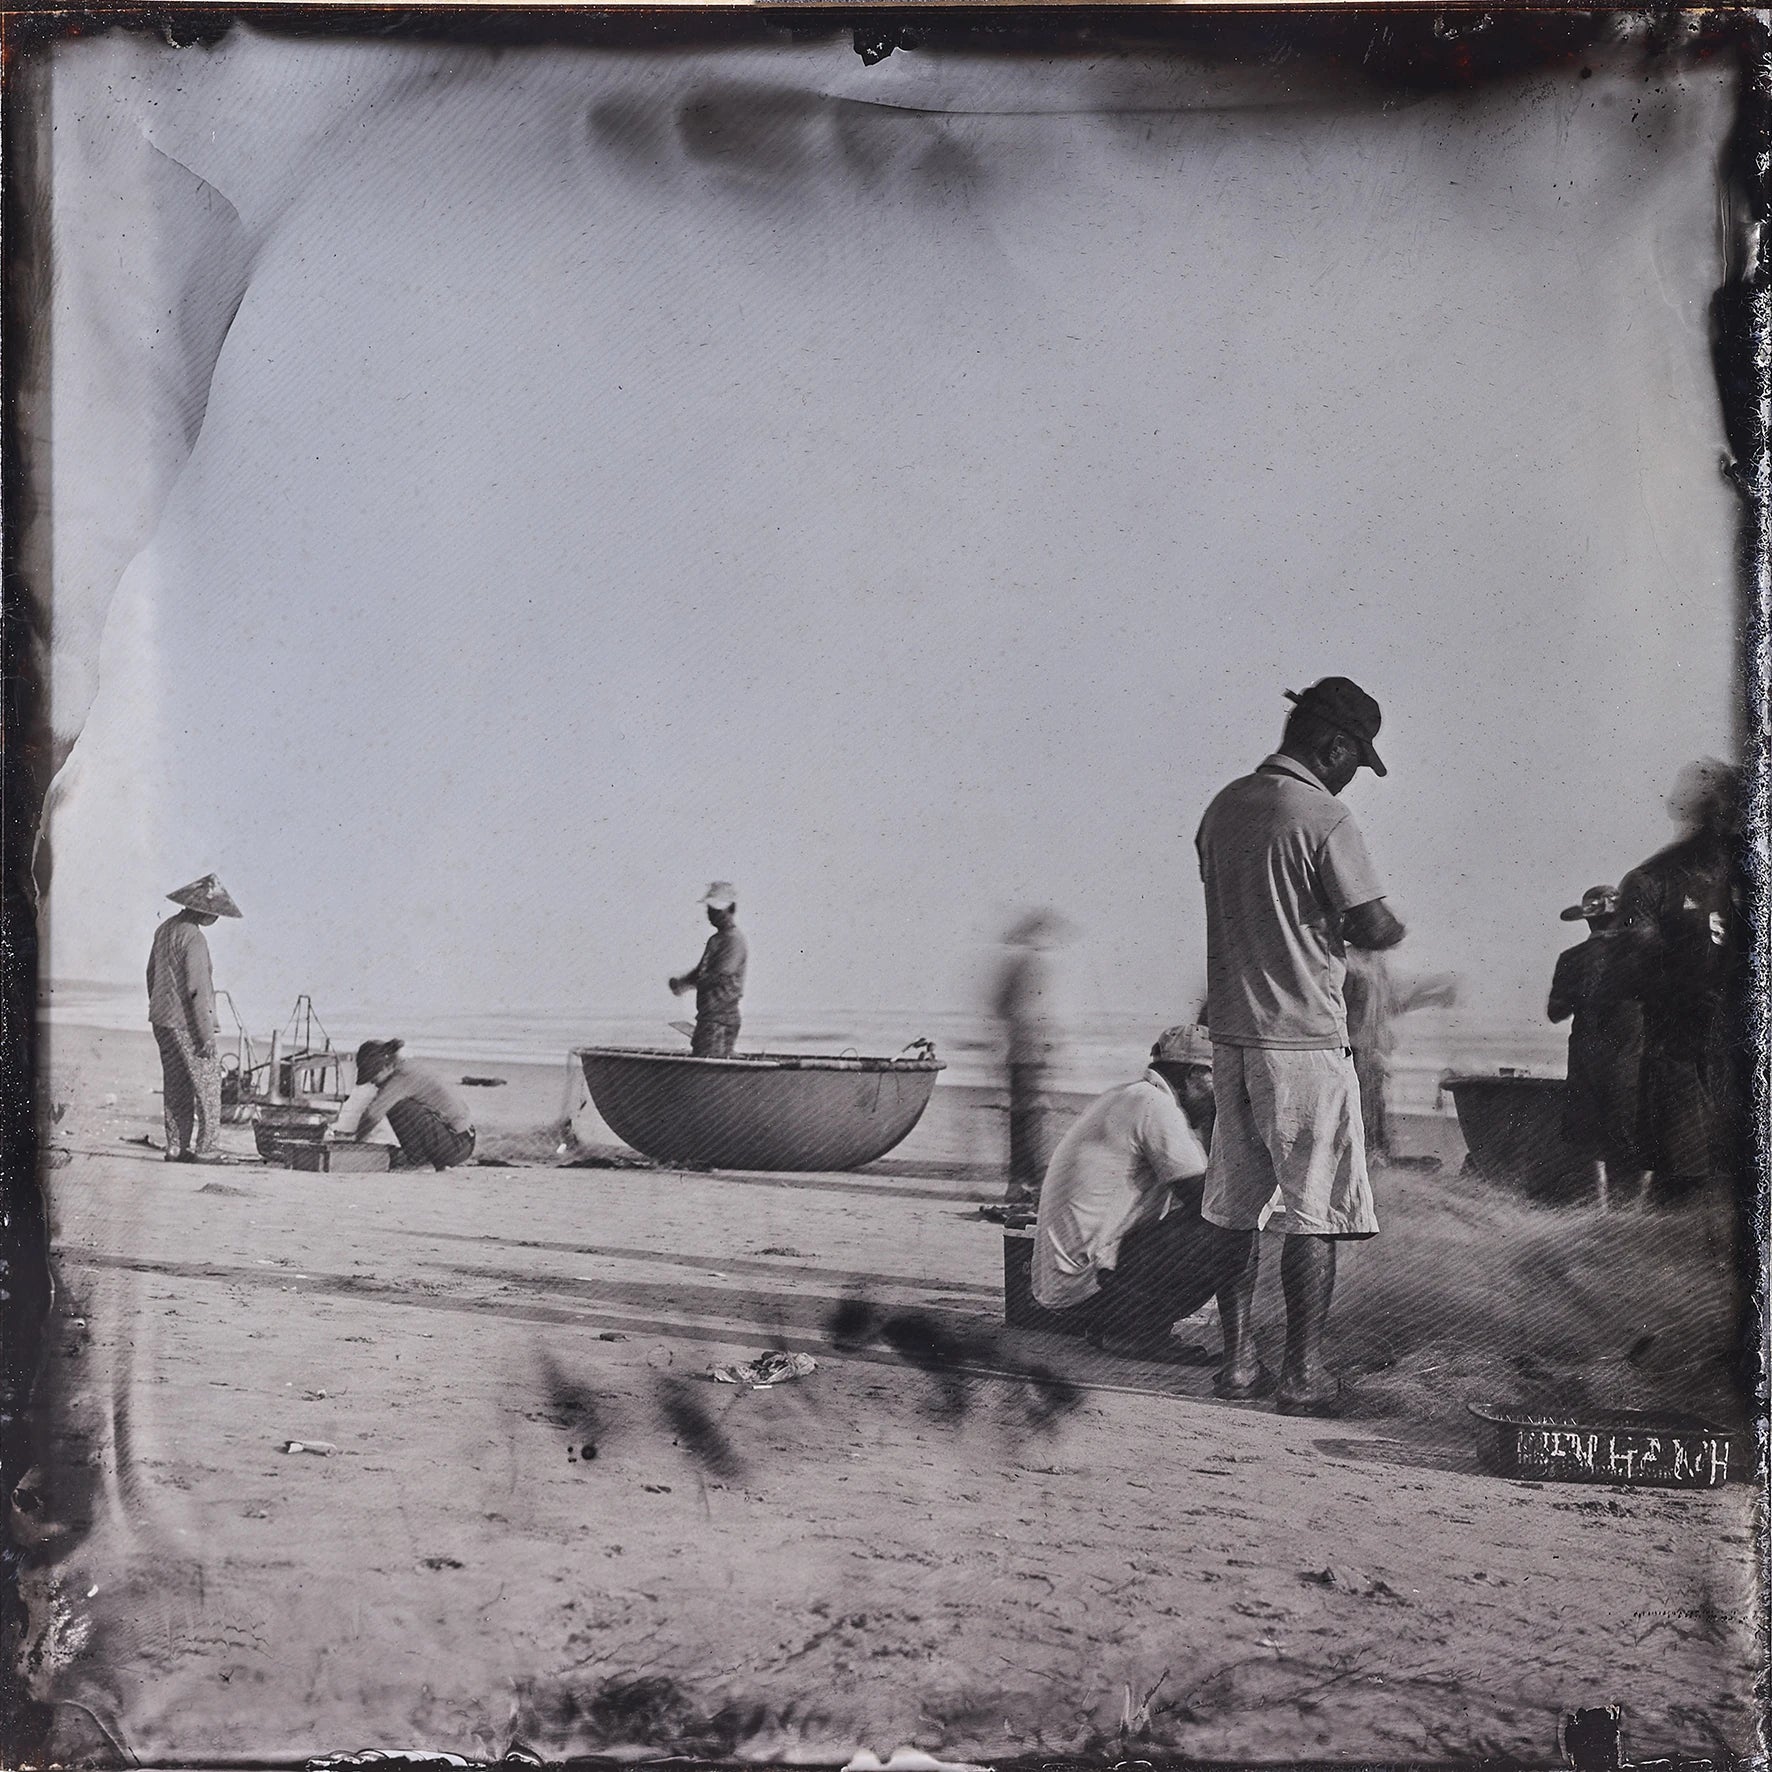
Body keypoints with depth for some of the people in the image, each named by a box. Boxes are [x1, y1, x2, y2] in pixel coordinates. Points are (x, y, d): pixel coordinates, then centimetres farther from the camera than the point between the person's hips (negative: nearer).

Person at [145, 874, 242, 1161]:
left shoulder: (164, 929, 10)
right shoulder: (194, 938, -18)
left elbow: (151, 975, 19)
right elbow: (197, 989, -20)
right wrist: (207, 1035, -17)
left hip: (163, 1021, 9)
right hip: (186, 1025, -9)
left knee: (176, 1088, 13)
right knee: (207, 1087, -3)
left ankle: (175, 1148, 15)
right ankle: (204, 1149, -4)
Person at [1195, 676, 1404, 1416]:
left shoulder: (1223, 806, 8)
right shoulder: (1323, 818, -14)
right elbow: (1374, 928, -13)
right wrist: (1392, 929, 9)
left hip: (1231, 1031, 7)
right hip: (1304, 1040, -7)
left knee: (1235, 1207, 13)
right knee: (1315, 1214, 2)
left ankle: (1237, 1359, 19)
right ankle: (1303, 1375, 6)